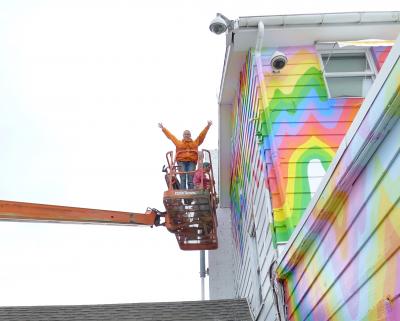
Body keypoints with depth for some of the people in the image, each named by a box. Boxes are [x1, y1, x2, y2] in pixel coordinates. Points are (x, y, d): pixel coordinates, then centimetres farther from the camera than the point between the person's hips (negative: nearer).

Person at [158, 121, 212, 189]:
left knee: (191, 180, -6)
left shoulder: (195, 142, 19)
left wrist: (208, 126, 14)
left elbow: (201, 135, 17)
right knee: (183, 180, -7)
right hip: (181, 162, 0)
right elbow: (170, 135, 21)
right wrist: (163, 128, 24)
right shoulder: (178, 142, 18)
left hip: (192, 162, 0)